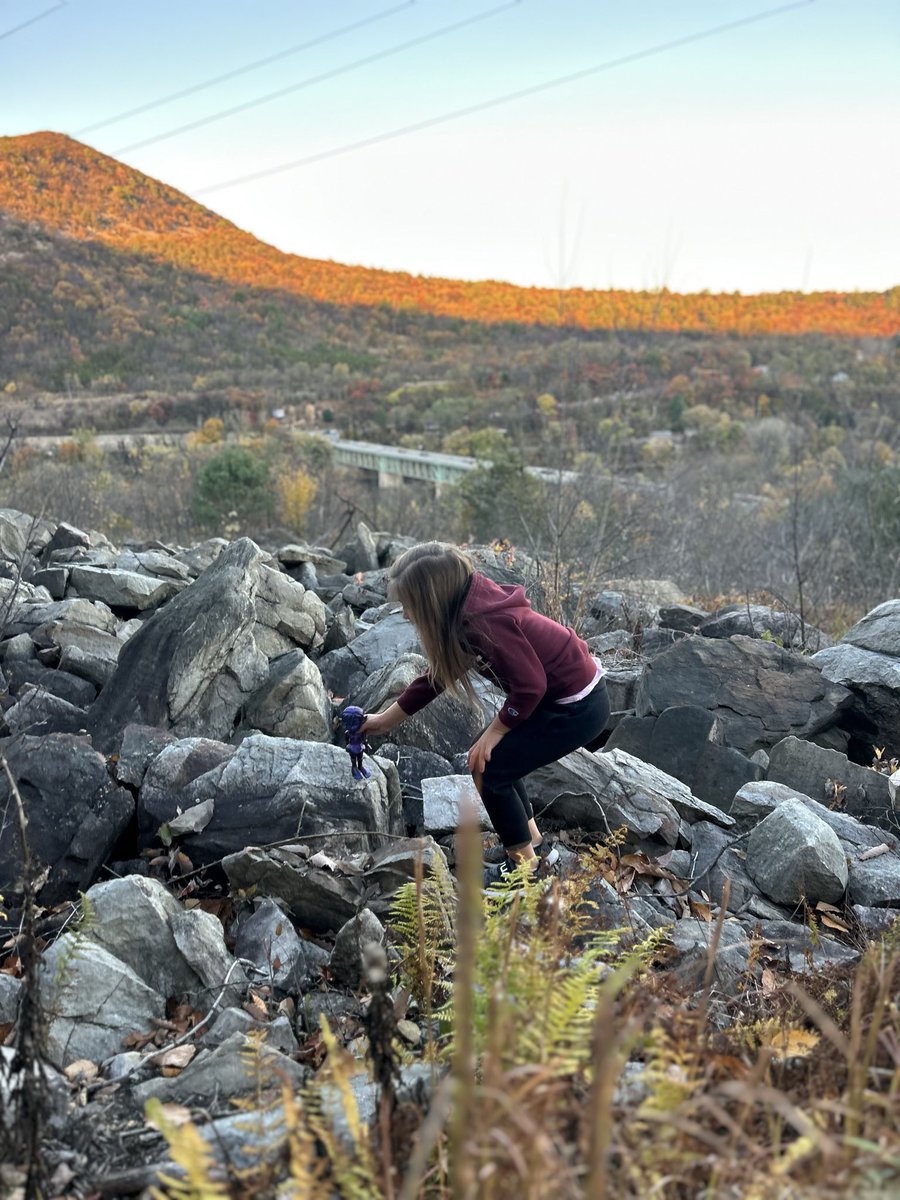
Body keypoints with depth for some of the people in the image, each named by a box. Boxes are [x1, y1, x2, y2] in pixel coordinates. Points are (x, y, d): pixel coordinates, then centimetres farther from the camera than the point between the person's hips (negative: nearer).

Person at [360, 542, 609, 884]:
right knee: (496, 758, 14)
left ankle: (524, 865, 13)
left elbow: (530, 686, -24)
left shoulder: (488, 622, -29)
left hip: (578, 707, -9)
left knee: (490, 769, -5)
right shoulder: (464, 613, -1)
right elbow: (437, 676, 11)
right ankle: (535, 845, 28)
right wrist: (385, 720, 17)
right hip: (558, 692, 9)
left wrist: (493, 732, -9)